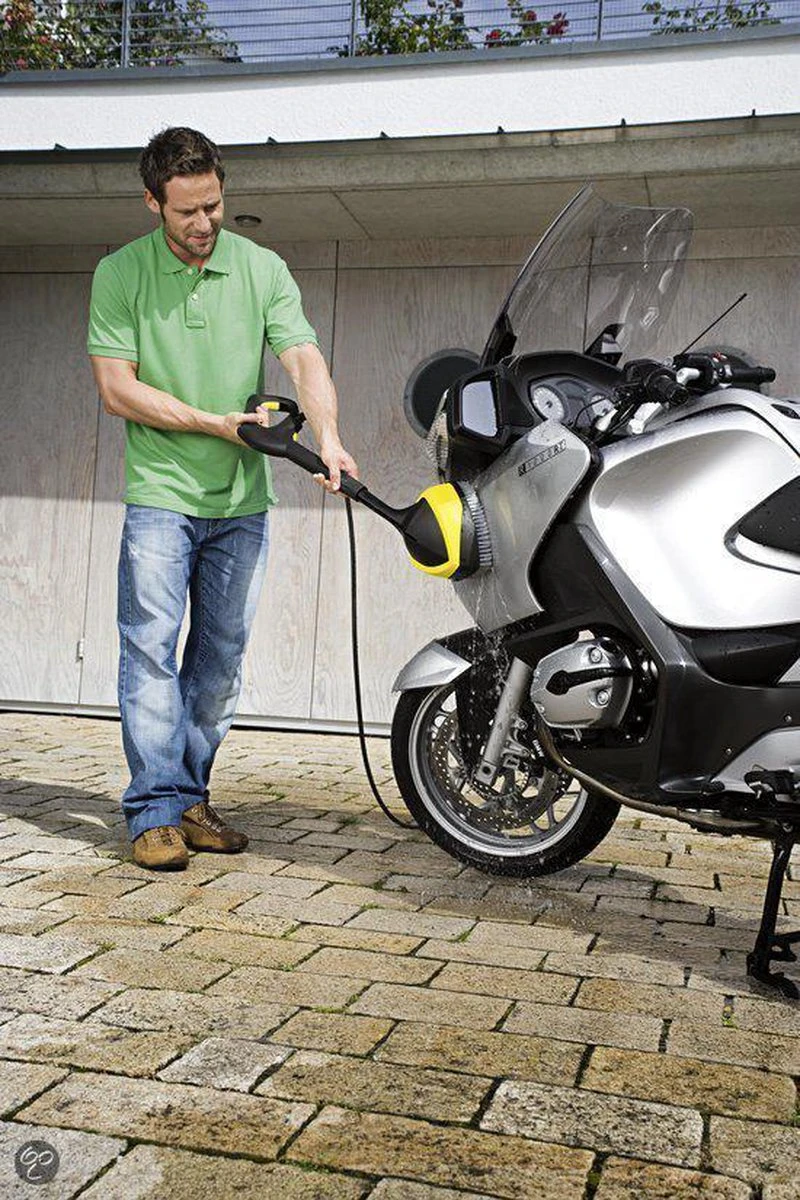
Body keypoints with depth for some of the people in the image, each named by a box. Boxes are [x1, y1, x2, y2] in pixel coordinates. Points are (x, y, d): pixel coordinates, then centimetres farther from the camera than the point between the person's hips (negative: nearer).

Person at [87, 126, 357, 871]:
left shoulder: (263, 270, 5)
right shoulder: (120, 274, 0)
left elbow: (304, 360, -7)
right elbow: (116, 388, -4)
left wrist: (327, 437, -25)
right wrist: (215, 424, -10)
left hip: (243, 500, 3)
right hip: (160, 495, -2)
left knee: (222, 656, 7)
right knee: (151, 648, -7)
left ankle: (189, 797, 19)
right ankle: (156, 811, -1)